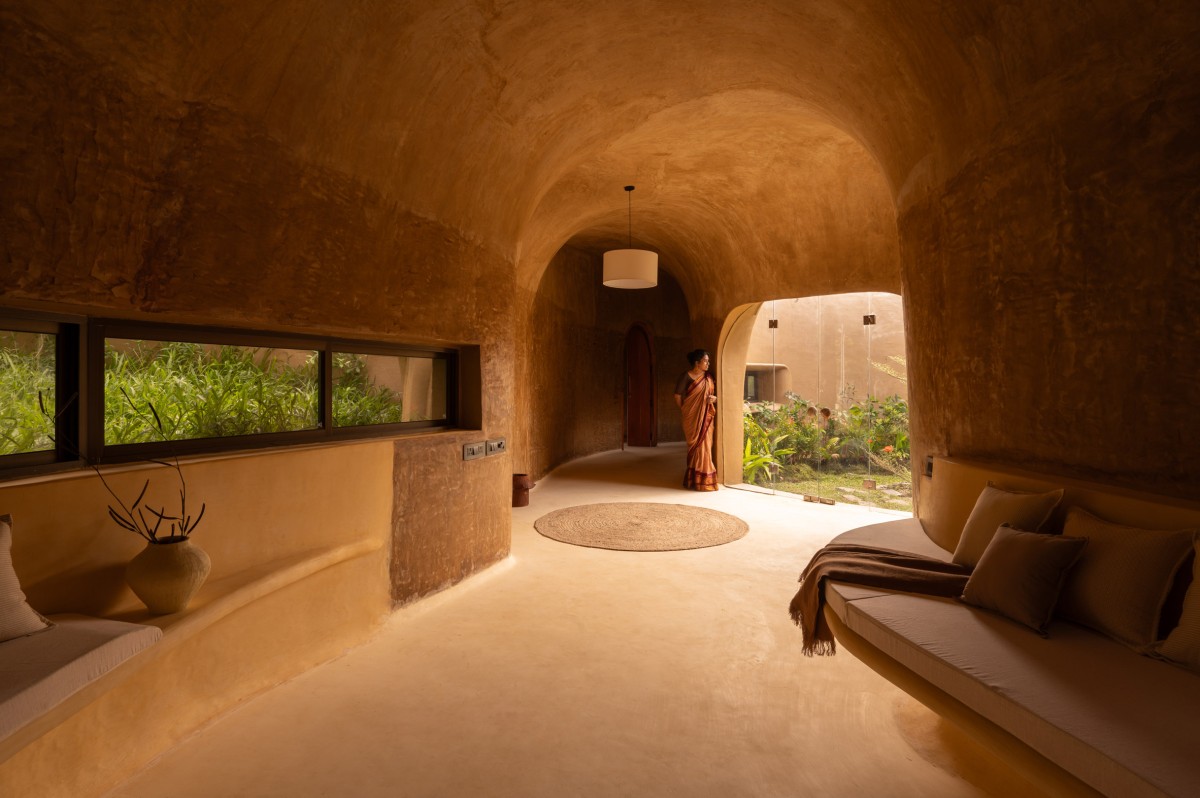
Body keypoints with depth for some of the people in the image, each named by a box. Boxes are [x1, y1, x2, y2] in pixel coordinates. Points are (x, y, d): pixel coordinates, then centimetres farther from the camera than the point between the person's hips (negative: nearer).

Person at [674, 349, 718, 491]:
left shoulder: (709, 377, 8)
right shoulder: (686, 376, -8)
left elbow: (714, 393, 16)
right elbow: (677, 396, -7)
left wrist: (714, 398, -5)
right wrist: (685, 410, 0)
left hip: (706, 417, 5)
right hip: (693, 417, -5)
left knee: (705, 446, 5)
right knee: (695, 446, -1)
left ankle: (703, 478, 15)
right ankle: (695, 479, 9)